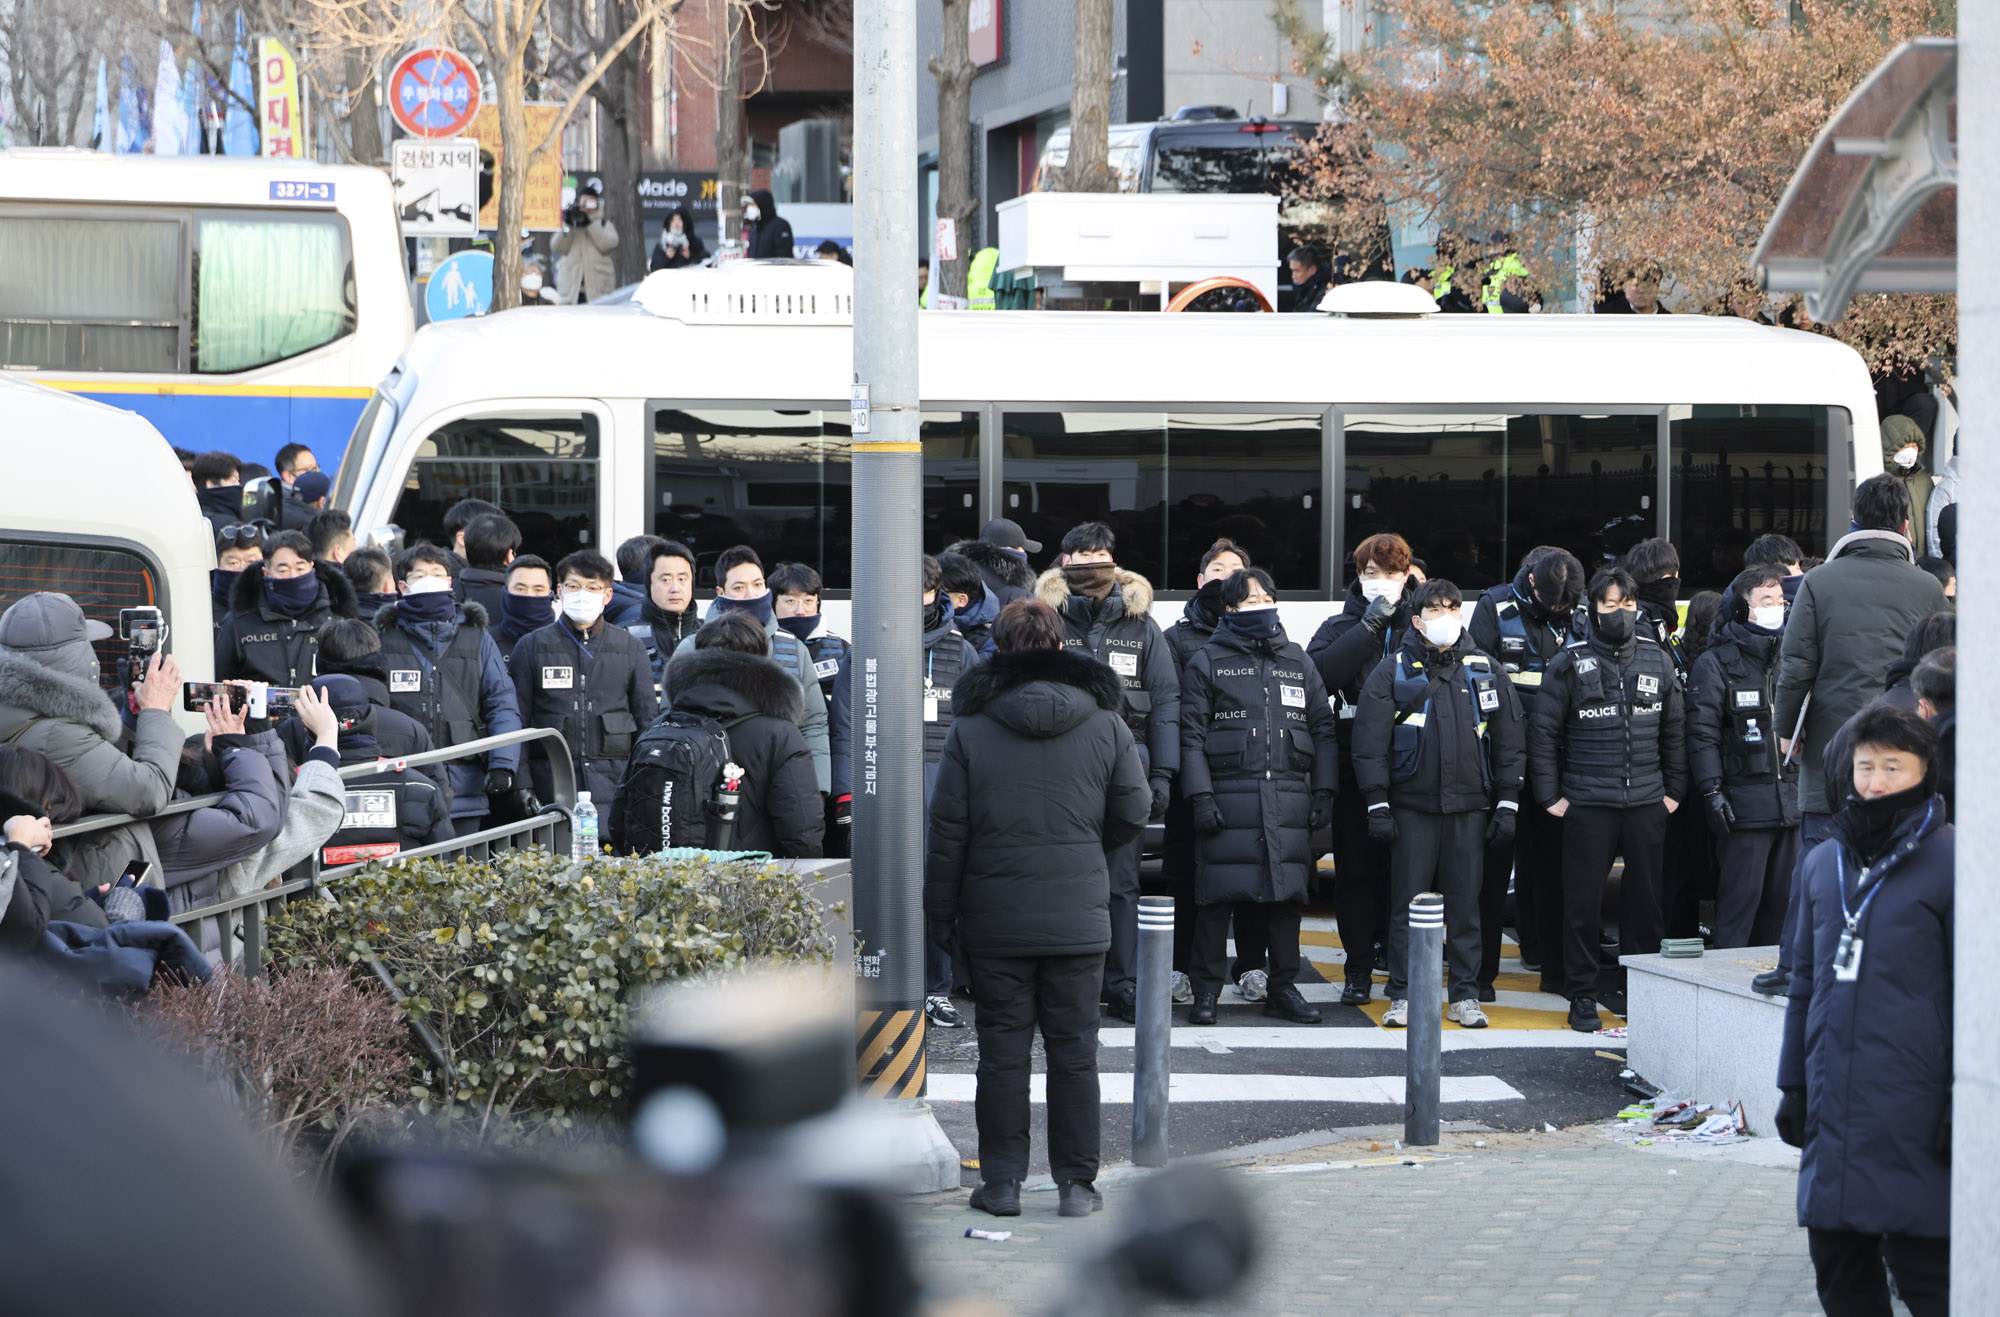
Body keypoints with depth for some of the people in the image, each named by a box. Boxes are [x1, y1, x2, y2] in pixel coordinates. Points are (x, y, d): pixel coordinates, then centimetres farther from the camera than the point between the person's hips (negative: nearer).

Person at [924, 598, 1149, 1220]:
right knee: (1074, 1049, 7)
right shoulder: (1105, 726, -2)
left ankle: (1002, 1181, 8)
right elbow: (1134, 816, 3)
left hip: (995, 921, -1)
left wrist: (940, 913, 5)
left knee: (1003, 1047, 6)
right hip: (1078, 919, 1)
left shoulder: (970, 731, -6)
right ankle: (1076, 1184, 8)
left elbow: (947, 831, -4)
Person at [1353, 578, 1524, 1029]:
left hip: (1470, 806, 1)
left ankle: (1465, 996, 10)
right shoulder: (1392, 673, 4)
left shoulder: (1487, 671, 10)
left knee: (1466, 904, 3)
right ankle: (1403, 995, 7)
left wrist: (1508, 803, 4)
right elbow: (1370, 742, 1)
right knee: (1408, 904, 0)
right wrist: (1377, 804, -6)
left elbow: (1510, 741, 11)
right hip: (1412, 807, -1)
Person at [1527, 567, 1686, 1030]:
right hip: (1587, 803, -3)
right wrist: (1549, 795, -3)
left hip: (1647, 802, 3)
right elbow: (1543, 732, 1)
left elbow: (1674, 731, 16)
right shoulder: (1570, 663, 0)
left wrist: (1675, 790, 11)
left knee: (1645, 900, 6)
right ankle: (1582, 995, 8)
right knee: (1584, 901, -1)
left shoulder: (1658, 661, 9)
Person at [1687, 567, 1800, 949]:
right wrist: (1712, 791, -15)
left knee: (1781, 898, 7)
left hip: (1791, 799, 6)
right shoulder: (1716, 663, -2)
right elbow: (1702, 733, -7)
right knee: (1739, 897, -7)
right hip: (1745, 801, -6)